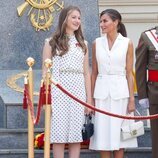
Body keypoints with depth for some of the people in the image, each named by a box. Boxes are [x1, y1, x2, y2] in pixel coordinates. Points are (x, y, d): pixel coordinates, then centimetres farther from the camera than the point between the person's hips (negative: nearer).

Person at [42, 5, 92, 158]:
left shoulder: (82, 44, 14)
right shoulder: (51, 43, 4)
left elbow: (86, 73, 12)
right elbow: (45, 72, 0)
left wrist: (89, 99, 6)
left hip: (78, 93, 3)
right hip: (58, 93, -3)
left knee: (76, 134, 1)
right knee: (59, 134, -4)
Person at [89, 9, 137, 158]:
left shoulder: (127, 43, 0)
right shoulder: (97, 43, 6)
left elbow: (129, 73, 0)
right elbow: (94, 73, 8)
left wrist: (132, 98, -5)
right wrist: (91, 98, 4)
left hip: (120, 92, -2)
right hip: (101, 93, 2)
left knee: (118, 134, 2)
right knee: (103, 135, 2)